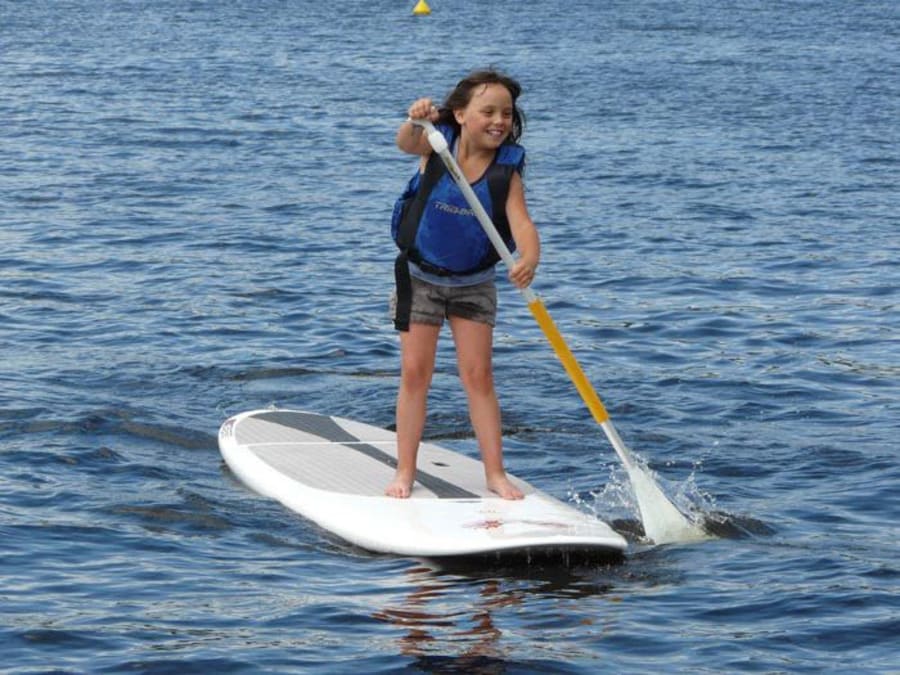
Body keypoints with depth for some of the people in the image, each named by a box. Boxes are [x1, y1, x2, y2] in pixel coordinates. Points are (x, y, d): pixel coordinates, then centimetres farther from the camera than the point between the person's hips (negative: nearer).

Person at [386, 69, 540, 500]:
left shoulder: (506, 170, -15)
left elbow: (520, 221, -28)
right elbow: (407, 144, -37)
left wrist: (529, 258, -50)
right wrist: (416, 122, -61)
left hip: (474, 283, 0)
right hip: (421, 277, 0)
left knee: (478, 376, 0)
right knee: (415, 372, 0)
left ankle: (495, 473, 6)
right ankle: (405, 472, 7)